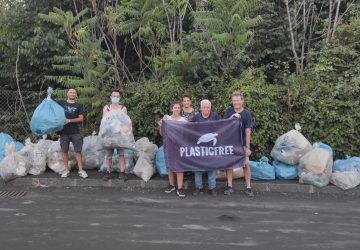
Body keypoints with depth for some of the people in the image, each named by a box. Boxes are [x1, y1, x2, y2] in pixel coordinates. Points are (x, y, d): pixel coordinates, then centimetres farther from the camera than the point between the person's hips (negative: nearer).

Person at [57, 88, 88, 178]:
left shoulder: (79, 106, 9)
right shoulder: (61, 103, 9)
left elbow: (81, 118, 0)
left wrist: (69, 120, -11)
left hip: (75, 132, 0)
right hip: (64, 131, 1)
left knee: (78, 151, -1)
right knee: (65, 151, 6)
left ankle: (81, 170, 4)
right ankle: (66, 169, 16)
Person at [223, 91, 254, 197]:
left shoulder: (247, 113, -5)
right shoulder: (228, 111, 0)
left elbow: (248, 131, -7)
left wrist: (247, 147, -11)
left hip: (242, 143, -1)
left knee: (246, 165, -2)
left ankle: (248, 187, 8)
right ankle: (229, 186, 16)